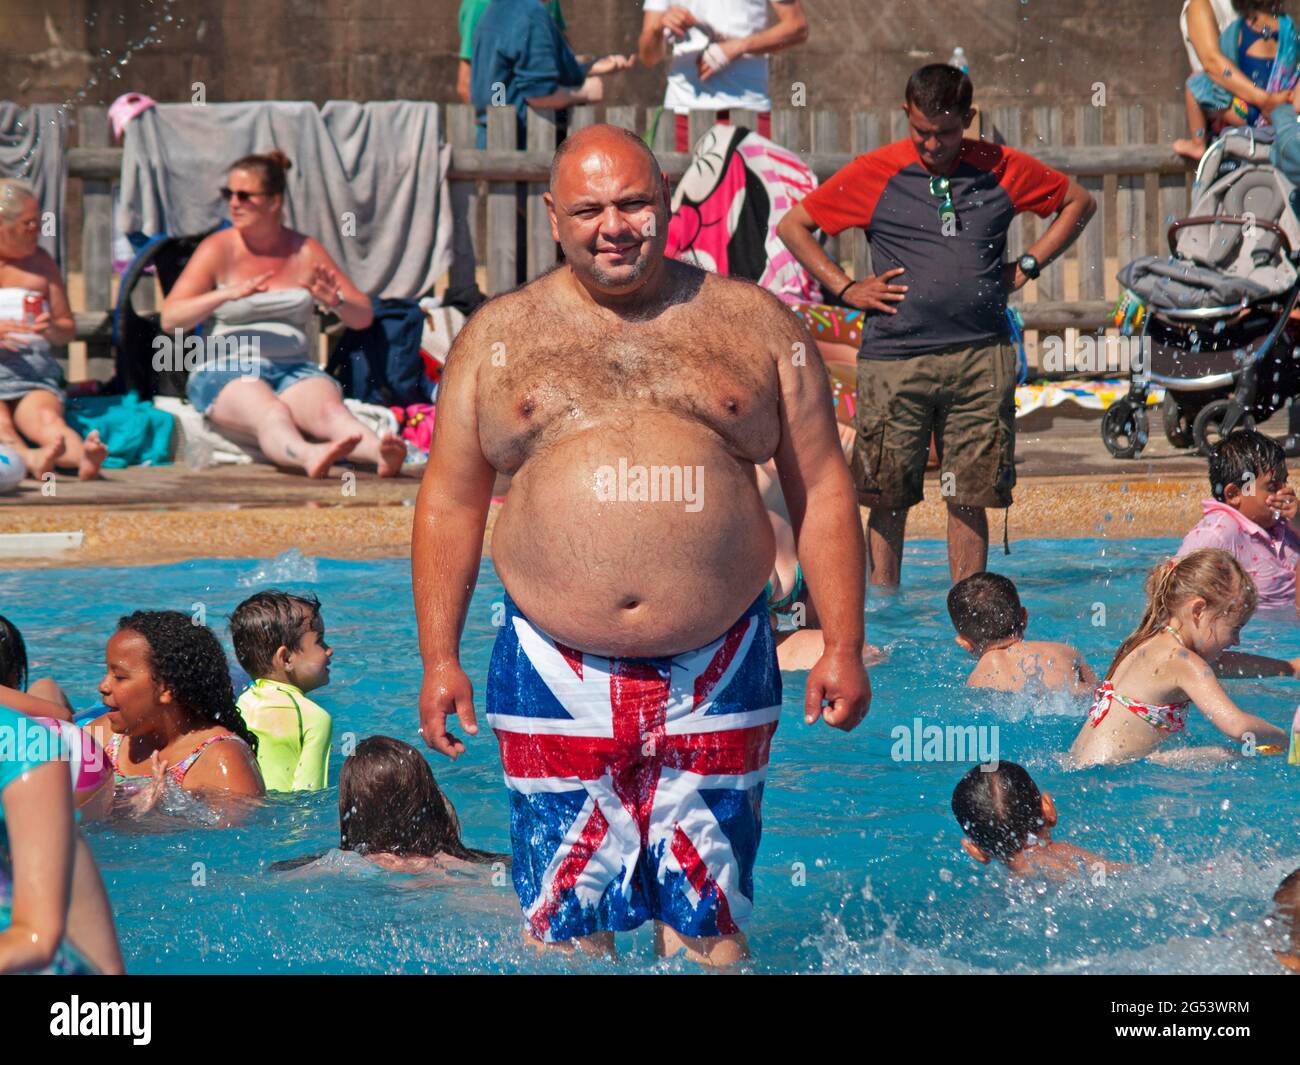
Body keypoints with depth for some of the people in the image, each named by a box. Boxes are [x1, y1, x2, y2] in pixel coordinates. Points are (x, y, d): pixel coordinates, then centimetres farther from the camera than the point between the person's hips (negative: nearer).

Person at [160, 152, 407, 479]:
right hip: (228, 372, -2)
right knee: (271, 414, -37)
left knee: (328, 409, -32)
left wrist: (336, 302, -9)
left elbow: (364, 317, 15)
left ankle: (382, 453, -62)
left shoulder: (306, 252, 13)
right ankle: (309, 456, -69)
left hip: (295, 369, 2)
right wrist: (228, 294, -18)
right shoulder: (218, 249, 7)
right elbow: (170, 319, -4)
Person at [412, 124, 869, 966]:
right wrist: (439, 659, 5)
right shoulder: (498, 337, 10)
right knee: (565, 927, -1)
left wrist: (844, 649, 2)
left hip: (716, 676, 0)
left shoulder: (754, 325, 8)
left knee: (708, 928, 1)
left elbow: (824, 491, 9)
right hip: (556, 676, 0)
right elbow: (450, 502, 12)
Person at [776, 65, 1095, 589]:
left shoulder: (1002, 169, 8)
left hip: (980, 359, 1)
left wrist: (1027, 265, 11)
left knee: (969, 497, 2)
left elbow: (1078, 202, 22)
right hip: (894, 358, -1)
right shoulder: (875, 173, 3)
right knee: (889, 499, -1)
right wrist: (845, 288, 1)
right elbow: (793, 225, 10)